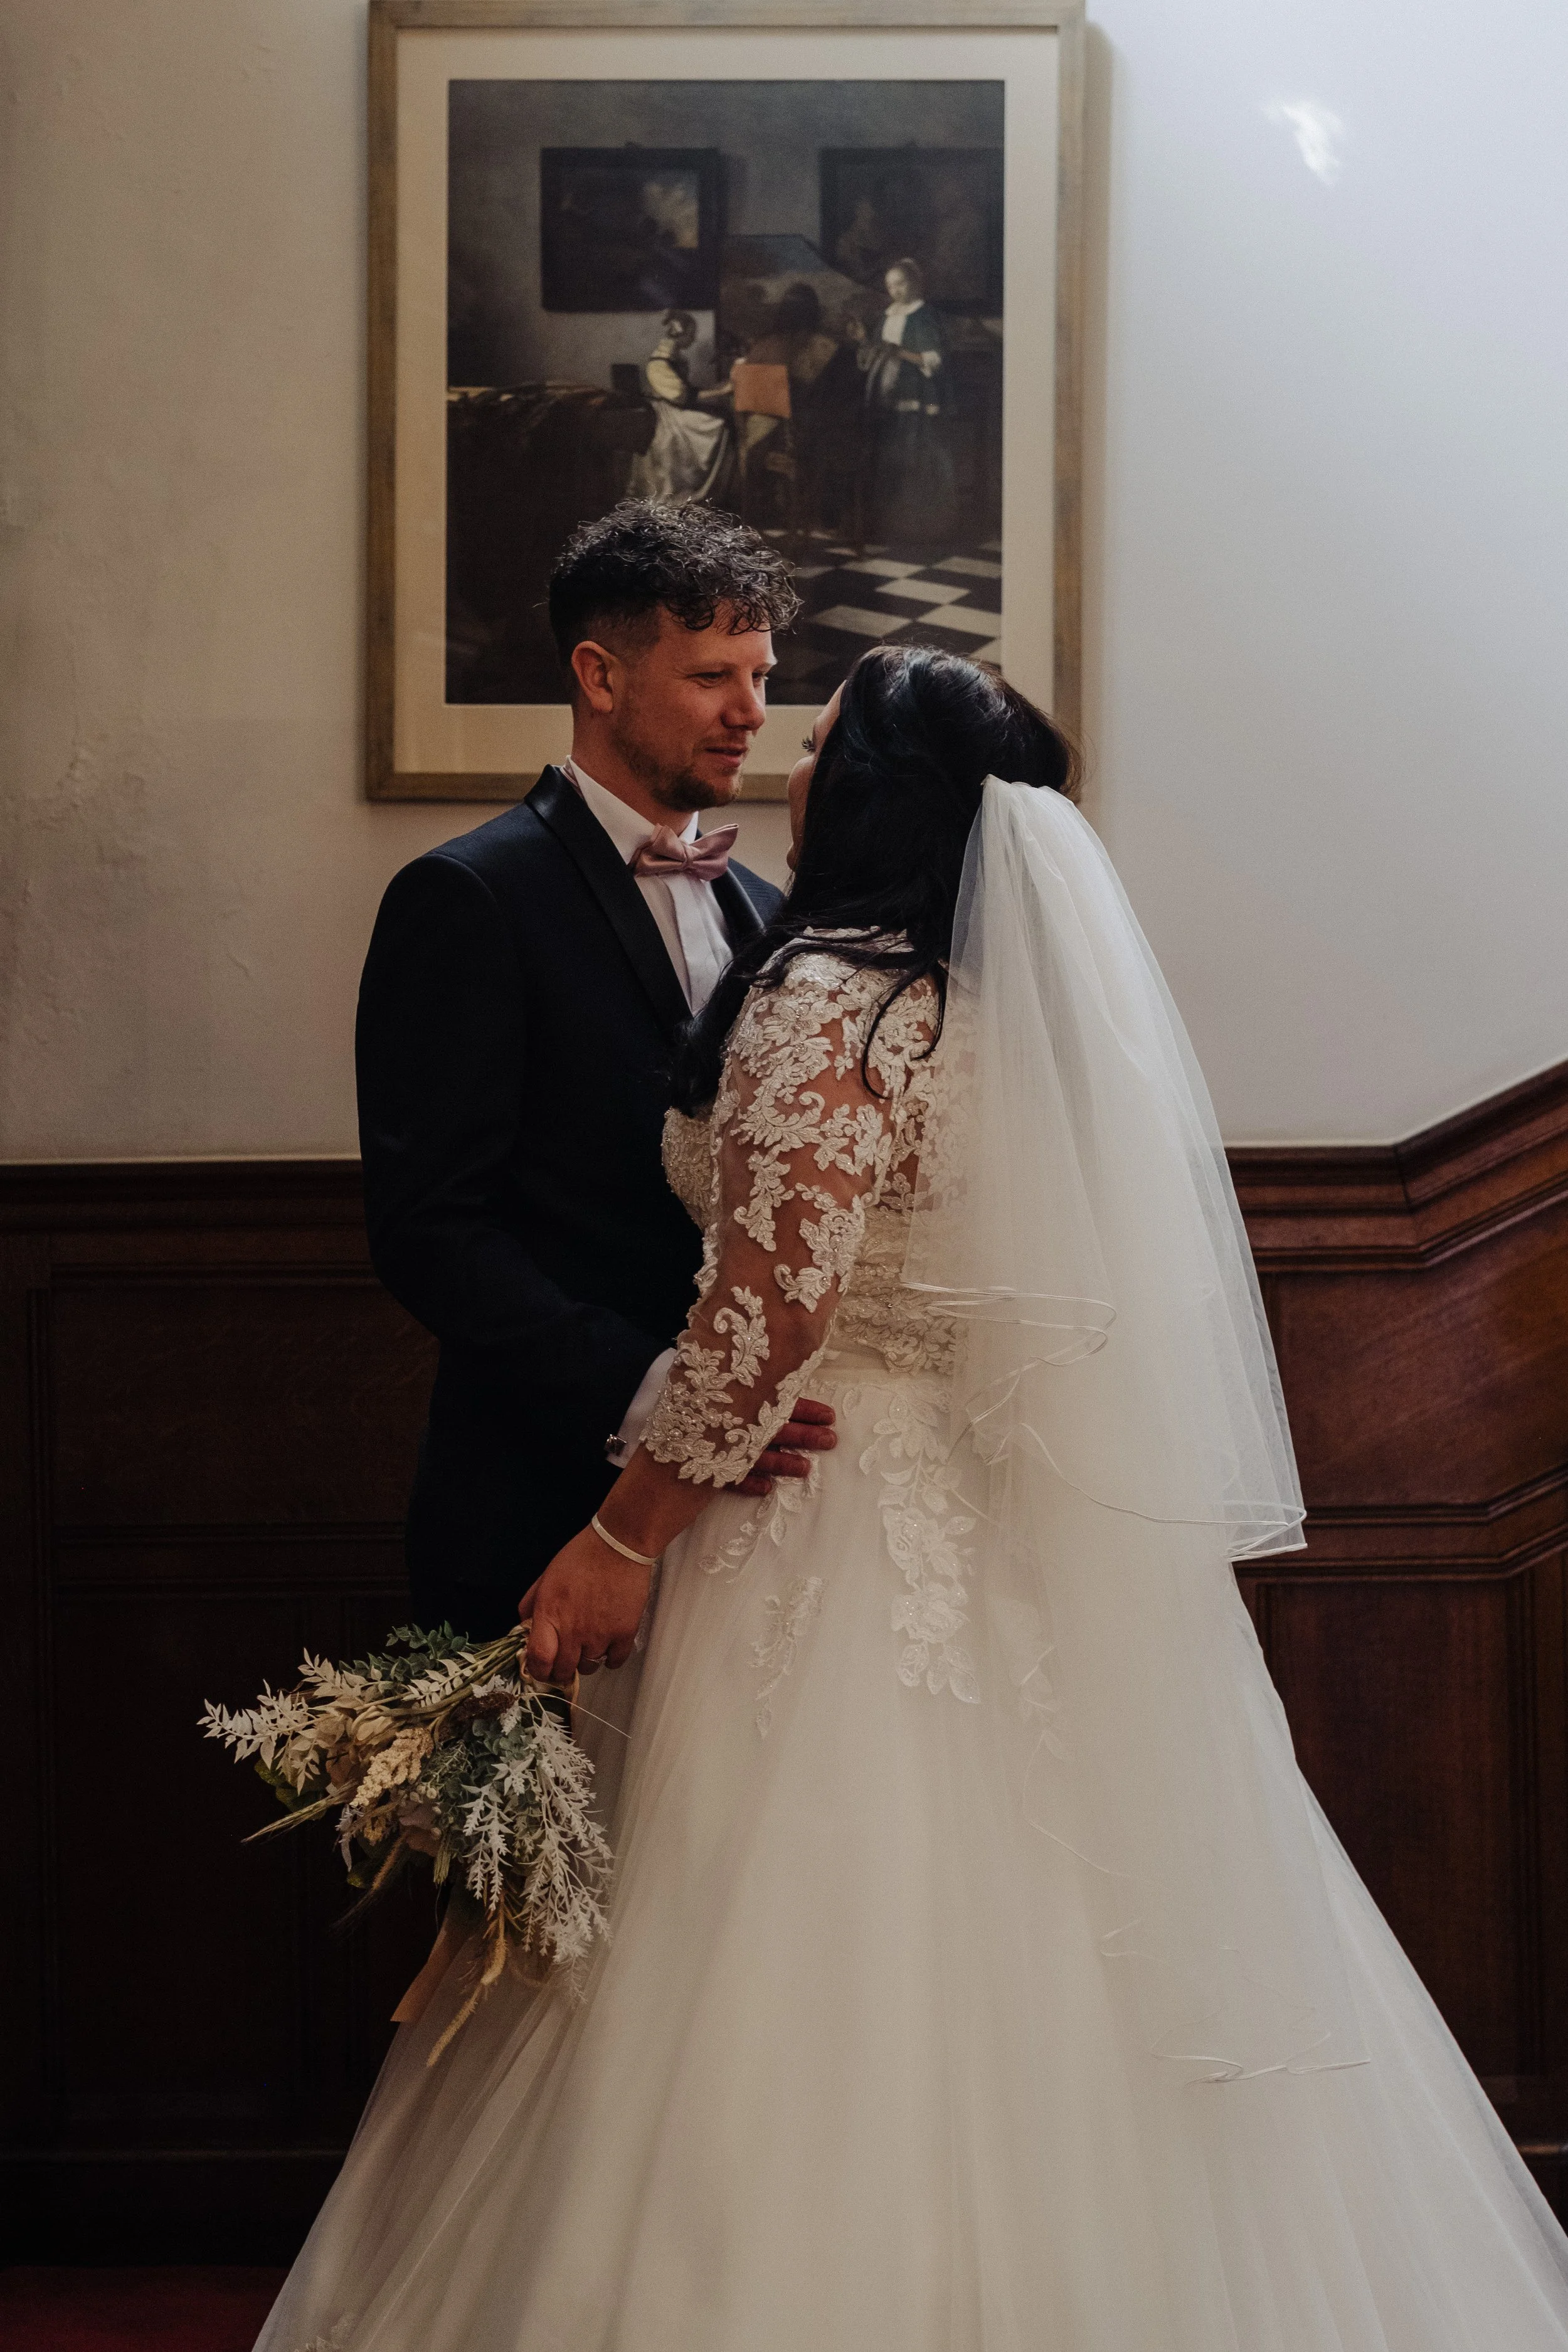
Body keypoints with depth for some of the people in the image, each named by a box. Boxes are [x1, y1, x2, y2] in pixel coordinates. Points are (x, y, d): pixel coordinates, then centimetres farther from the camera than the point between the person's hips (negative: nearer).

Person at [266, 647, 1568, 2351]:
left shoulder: (826, 994, -15)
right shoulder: (1026, 1002, 10)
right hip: (1010, 1531, 8)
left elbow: (773, 1309, -21)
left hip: (844, 1534, -8)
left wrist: (624, 1540, -13)